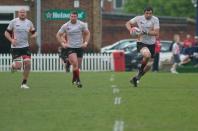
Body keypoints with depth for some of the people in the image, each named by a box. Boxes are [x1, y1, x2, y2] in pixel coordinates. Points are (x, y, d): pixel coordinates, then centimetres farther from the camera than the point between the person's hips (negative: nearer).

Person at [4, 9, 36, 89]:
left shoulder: (29, 23, 6)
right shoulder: (13, 22, -2)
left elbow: (34, 33, 16)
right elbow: (6, 33, 2)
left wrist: (33, 35, -8)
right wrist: (11, 40, -15)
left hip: (25, 46, 3)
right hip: (15, 47, -3)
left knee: (28, 64, -9)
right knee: (18, 66, -11)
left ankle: (24, 83, 4)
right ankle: (13, 65, 28)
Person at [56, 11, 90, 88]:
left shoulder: (82, 24, 1)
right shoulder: (65, 26, -1)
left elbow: (87, 33, 12)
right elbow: (58, 35, 8)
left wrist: (86, 43, 0)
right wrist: (62, 44, -3)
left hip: (80, 47, 2)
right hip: (70, 47, -2)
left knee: (78, 66, 6)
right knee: (75, 64, -21)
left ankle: (74, 79, 27)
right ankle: (78, 81, -16)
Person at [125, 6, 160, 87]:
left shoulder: (155, 20, -8)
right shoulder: (138, 18, -6)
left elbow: (156, 33, -16)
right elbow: (128, 23, 7)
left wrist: (145, 32, -26)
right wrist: (130, 29, -14)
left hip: (151, 44, 3)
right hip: (141, 43, -3)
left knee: (149, 66, 10)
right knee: (147, 54, -36)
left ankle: (136, 78, 32)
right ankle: (141, 69, -9)